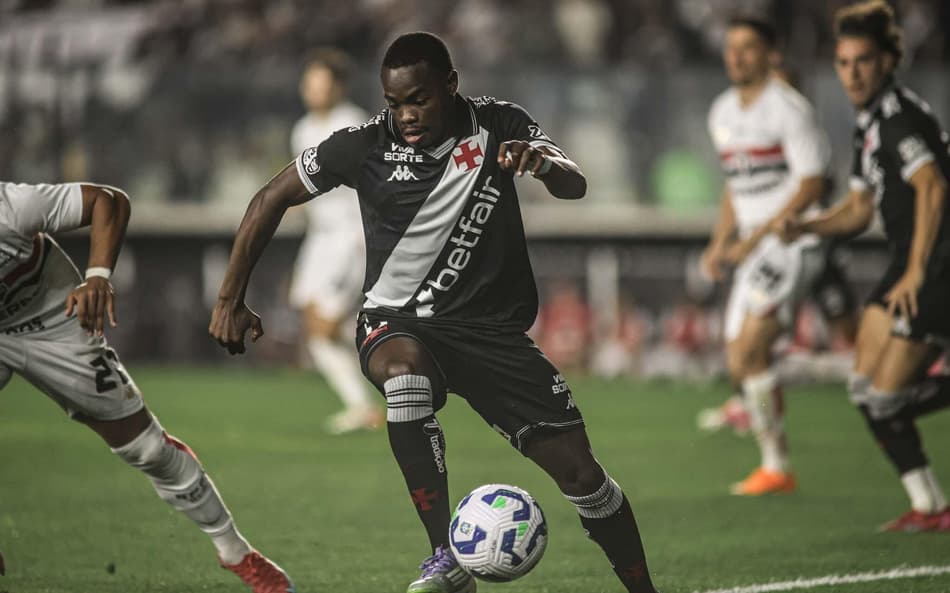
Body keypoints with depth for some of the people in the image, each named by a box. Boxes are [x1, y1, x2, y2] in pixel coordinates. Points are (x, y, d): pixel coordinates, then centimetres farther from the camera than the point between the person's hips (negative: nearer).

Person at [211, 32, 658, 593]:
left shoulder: (499, 126, -6)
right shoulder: (367, 146, -9)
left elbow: (574, 186, -19)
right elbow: (271, 200, 2)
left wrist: (545, 162, -43)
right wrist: (231, 299, 2)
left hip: (494, 328, 2)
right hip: (397, 322, -2)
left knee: (578, 468, -6)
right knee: (405, 371, -38)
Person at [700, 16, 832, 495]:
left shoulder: (787, 108, -11)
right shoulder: (723, 112, 14)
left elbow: (811, 184, -14)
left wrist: (755, 238, -17)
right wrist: (720, 243, 12)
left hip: (792, 241, -9)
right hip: (753, 250, 9)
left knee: (749, 350, -18)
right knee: (741, 364, 5)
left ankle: (776, 467, -11)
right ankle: (774, 465, 14)